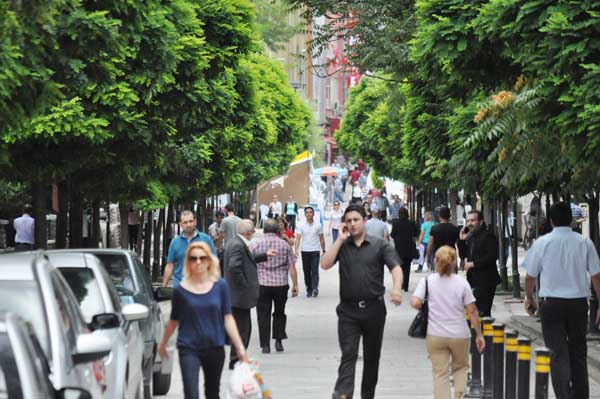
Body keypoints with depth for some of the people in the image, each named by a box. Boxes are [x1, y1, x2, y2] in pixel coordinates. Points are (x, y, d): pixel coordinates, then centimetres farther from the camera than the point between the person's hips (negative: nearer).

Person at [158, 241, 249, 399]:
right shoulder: (181, 290, -4)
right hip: (189, 349, -2)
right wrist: (162, 344, 18)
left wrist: (240, 347, -5)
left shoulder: (220, 286, -1)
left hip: (215, 348, 2)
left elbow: (227, 318, 1)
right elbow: (173, 321, 9)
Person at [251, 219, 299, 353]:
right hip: (281, 284, 1)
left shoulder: (257, 246, 2)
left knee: (263, 315, 4)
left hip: (262, 284, -1)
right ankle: (278, 340, 11)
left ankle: (265, 345, 1)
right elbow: (292, 267, -1)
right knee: (279, 313, 17)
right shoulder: (285, 245, 1)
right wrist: (295, 285, 5)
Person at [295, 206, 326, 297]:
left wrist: (323, 250, 6)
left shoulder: (318, 225, 0)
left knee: (315, 271, -13)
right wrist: (296, 249, -20)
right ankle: (309, 290, 17)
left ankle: (315, 288, -21)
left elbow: (321, 239, 7)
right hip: (305, 251, 2)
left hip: (315, 251, -2)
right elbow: (298, 238, -7)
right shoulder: (301, 225, 0)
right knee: (306, 272, 7)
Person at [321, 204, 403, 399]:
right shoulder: (341, 246, 9)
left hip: (374, 308, 0)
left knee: (372, 356, 10)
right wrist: (340, 239, -5)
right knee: (348, 354, -13)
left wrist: (396, 288, -29)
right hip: (348, 310, 0)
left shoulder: (380, 245, 3)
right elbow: (325, 264, -6)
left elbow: (395, 267, -9)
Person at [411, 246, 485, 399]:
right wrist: (479, 335, 3)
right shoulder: (462, 283, -5)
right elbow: (472, 312, -5)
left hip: (435, 336, 0)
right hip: (460, 335, 0)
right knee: (461, 367, 21)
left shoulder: (427, 281, -4)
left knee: (440, 374, 4)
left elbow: (415, 303, -15)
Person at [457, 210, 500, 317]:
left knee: (482, 312, -14)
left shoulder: (488, 237, -10)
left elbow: (492, 256, -19)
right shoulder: (470, 237, 16)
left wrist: (474, 263, -18)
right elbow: (463, 255, 18)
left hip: (486, 281, -9)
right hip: (473, 280, 9)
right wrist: (461, 240, 4)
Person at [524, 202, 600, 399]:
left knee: (558, 353, -1)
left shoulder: (541, 243, -3)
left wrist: (530, 299, 21)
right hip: (579, 301, 2)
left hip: (551, 302, -1)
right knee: (578, 353, 14)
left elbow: (530, 276, 4)